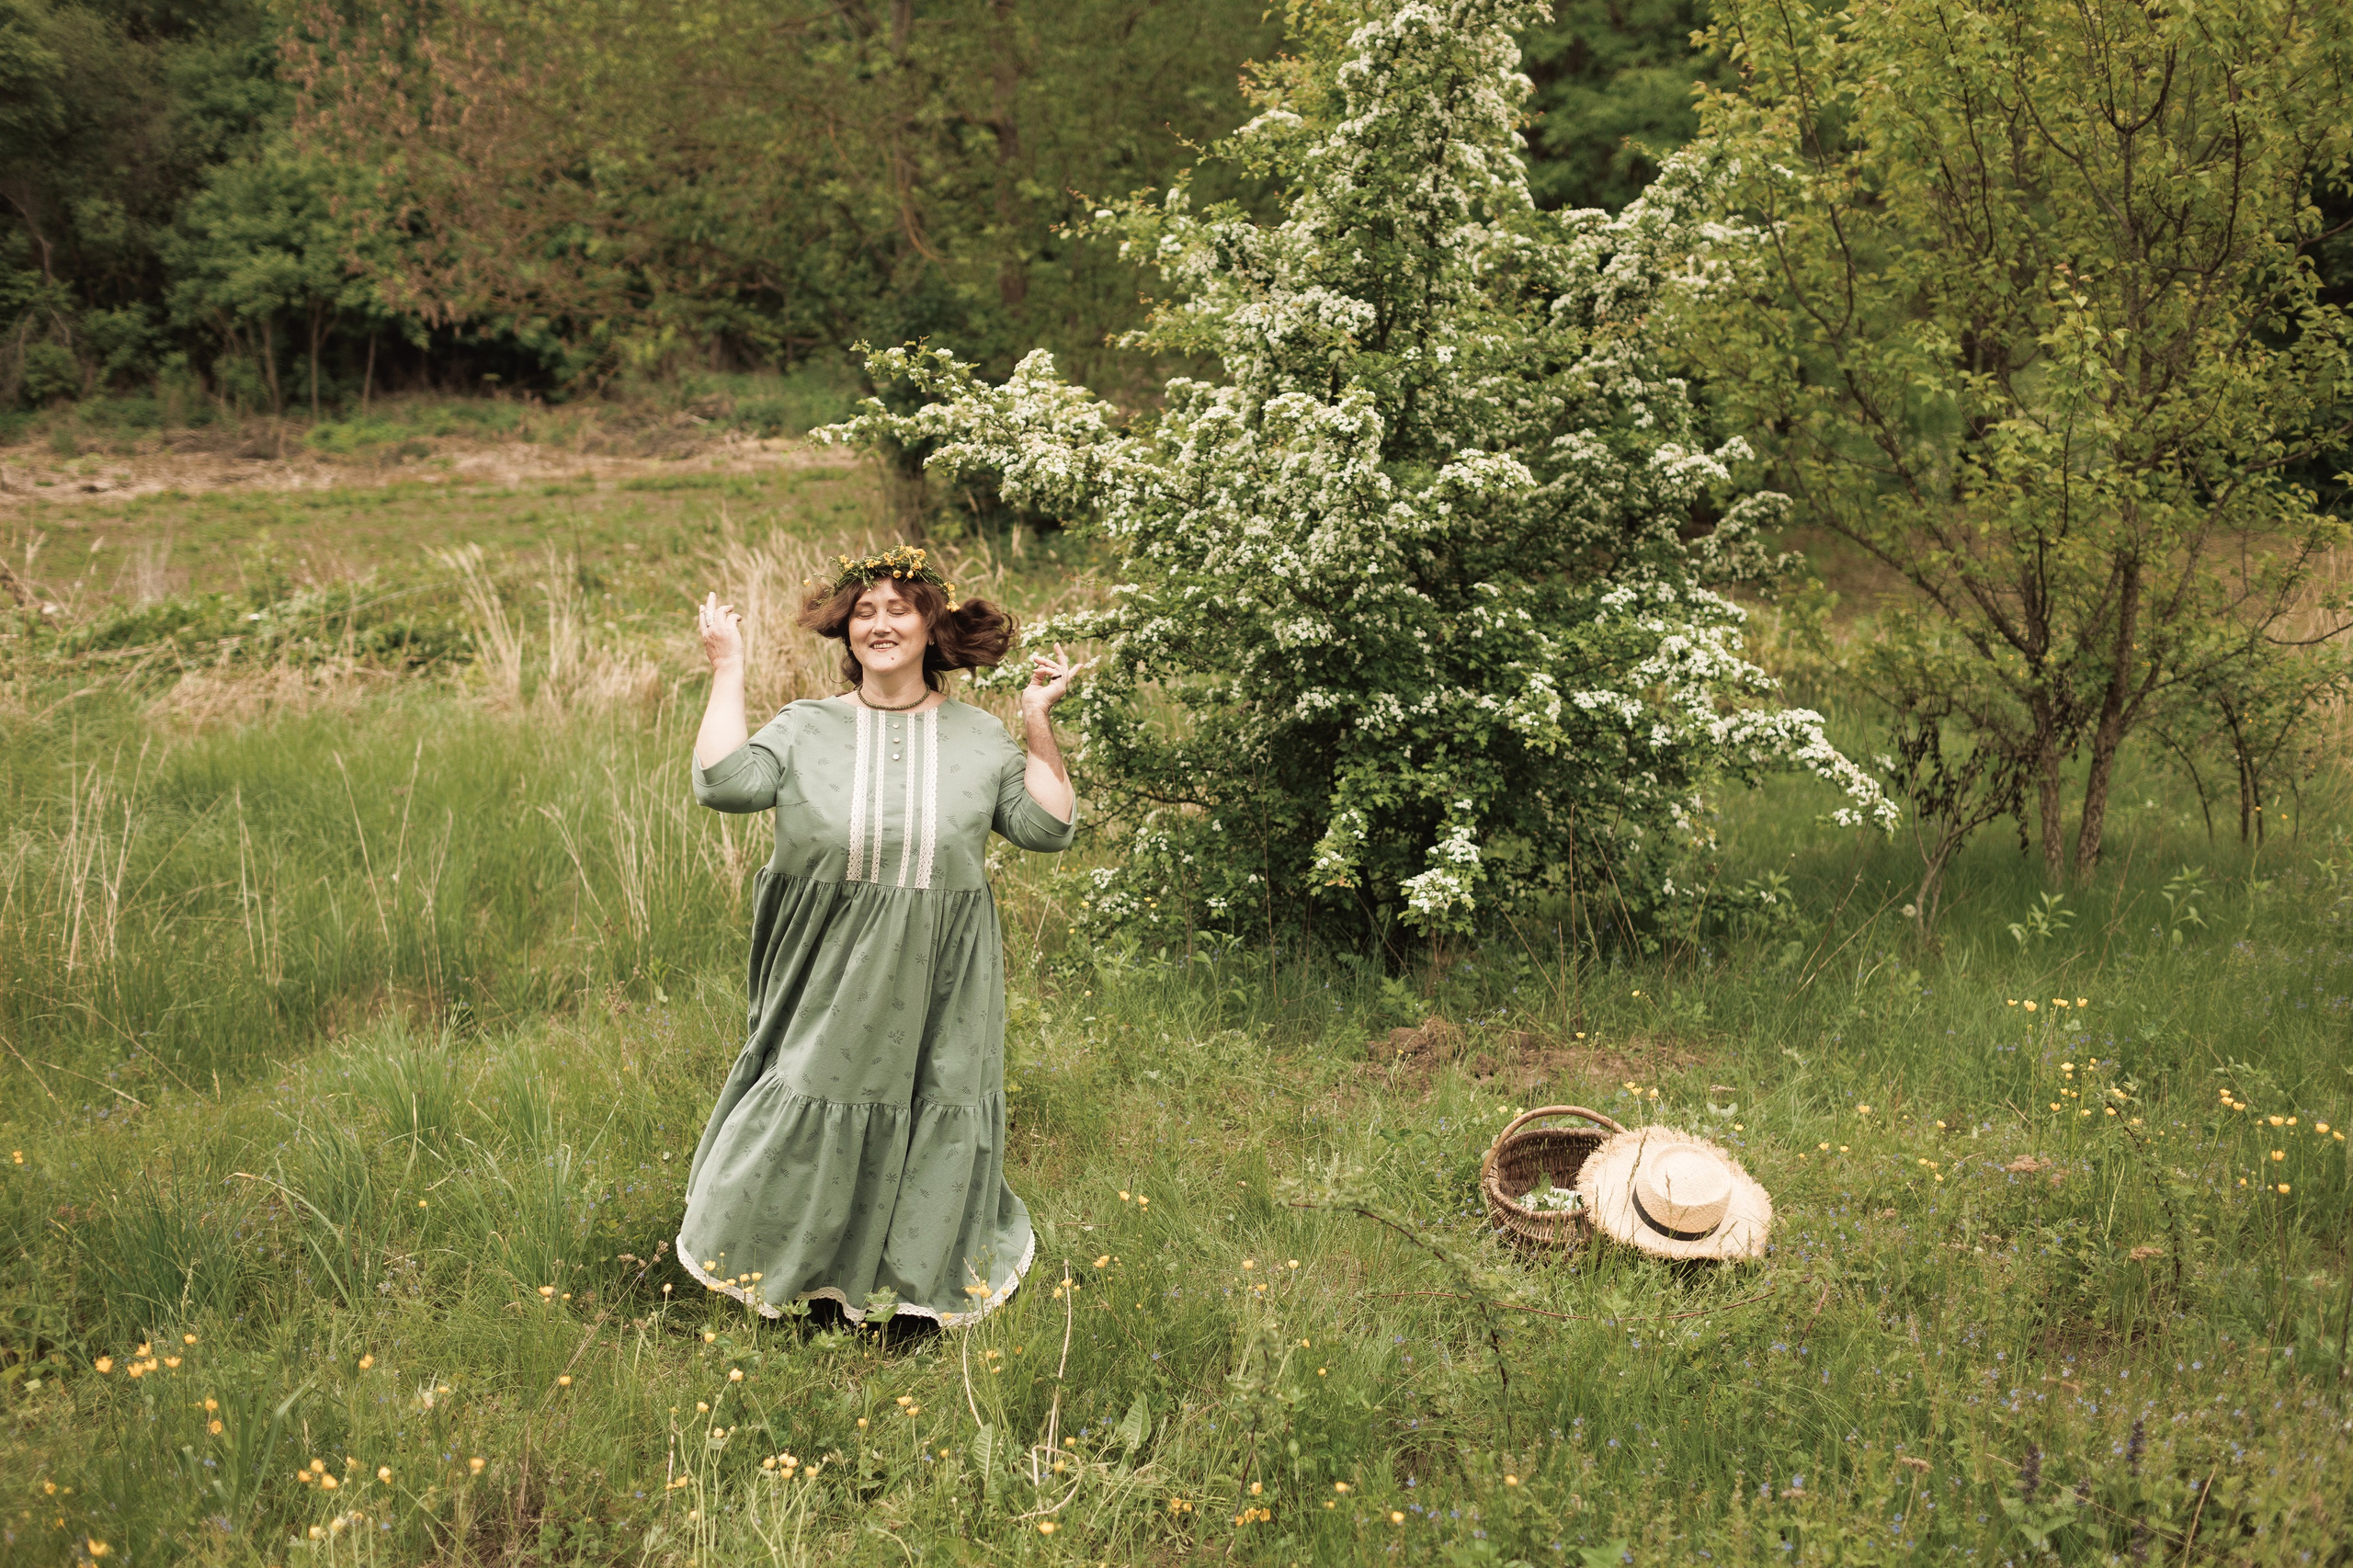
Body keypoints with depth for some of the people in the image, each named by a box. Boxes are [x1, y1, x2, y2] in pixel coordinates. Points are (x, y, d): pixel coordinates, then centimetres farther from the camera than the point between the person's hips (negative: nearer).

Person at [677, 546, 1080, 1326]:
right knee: (810, 1109, 6)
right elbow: (724, 783, -14)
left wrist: (1038, 723, -7)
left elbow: (1049, 827, 0)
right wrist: (727, 672, -10)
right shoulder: (805, 728, 2)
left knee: (932, 1119, 9)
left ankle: (922, 1270, 33)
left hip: (938, 986, 1)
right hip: (828, 979, -1)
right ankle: (783, 1264, 31)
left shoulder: (978, 736, 4)